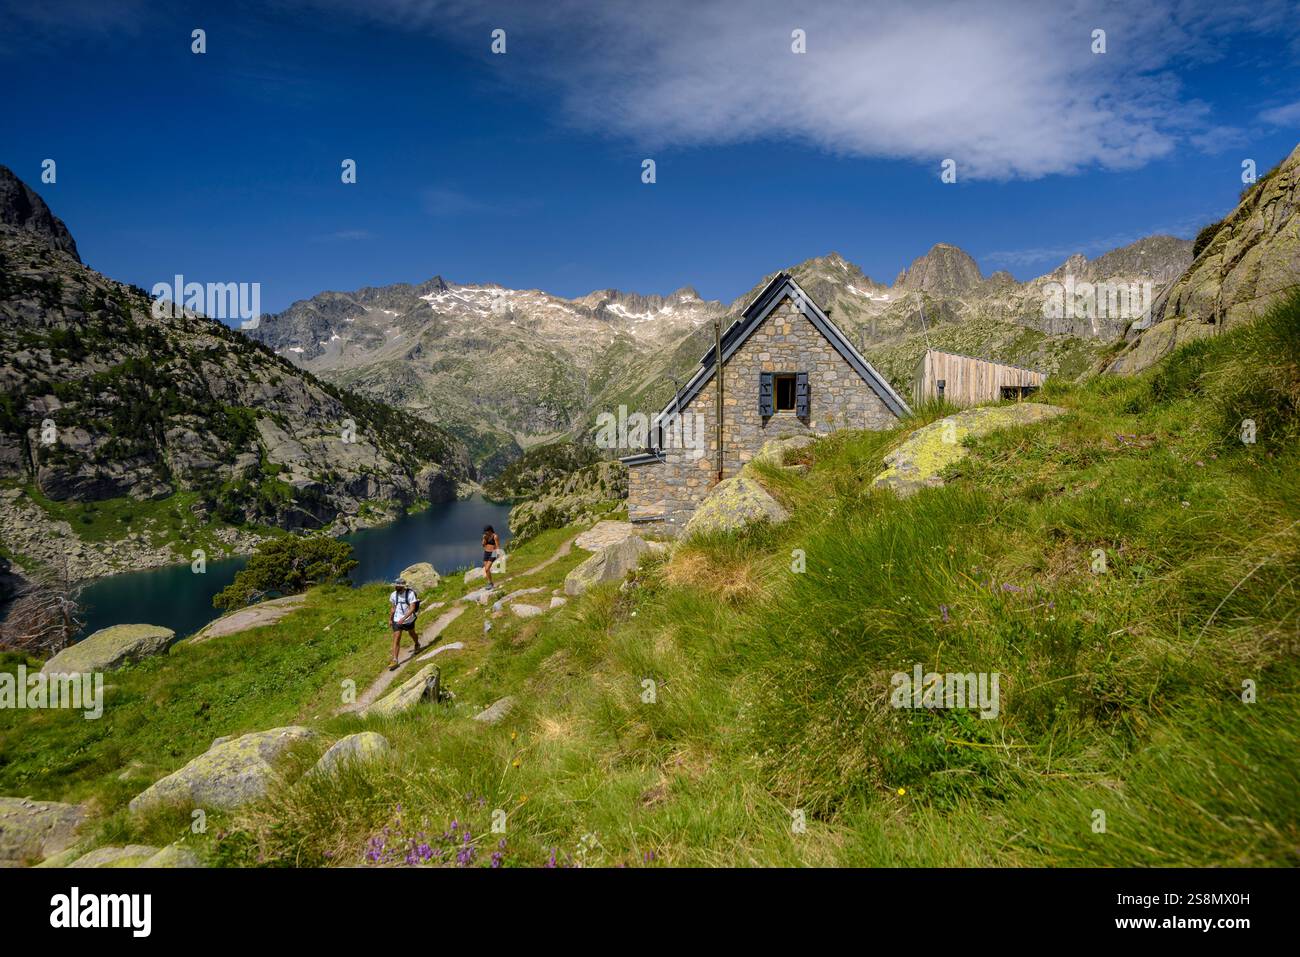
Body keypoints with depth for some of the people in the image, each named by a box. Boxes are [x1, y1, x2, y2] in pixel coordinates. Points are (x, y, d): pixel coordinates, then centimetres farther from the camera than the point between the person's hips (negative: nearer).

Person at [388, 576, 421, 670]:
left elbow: (412, 608, -24)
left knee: (412, 634, 25)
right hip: (397, 620, 2)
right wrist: (390, 619, 16)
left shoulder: (410, 594, -20)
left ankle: (417, 645, 55)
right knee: (396, 640, -8)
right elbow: (394, 608, 11)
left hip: (409, 620, -2)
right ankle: (394, 661, -9)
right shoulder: (393, 595, -5)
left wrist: (403, 618, -33)